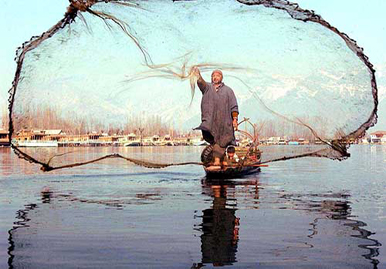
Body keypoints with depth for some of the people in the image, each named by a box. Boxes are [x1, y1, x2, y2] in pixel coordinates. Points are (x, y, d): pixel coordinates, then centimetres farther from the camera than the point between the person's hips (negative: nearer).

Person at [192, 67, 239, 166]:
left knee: (221, 141, -5)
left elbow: (234, 106, 8)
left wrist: (235, 119, -3)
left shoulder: (228, 90, 14)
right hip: (210, 119, 0)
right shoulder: (208, 87, 17)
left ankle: (217, 160, -2)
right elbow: (202, 83, -7)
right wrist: (198, 77, -27)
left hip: (224, 121, 0)